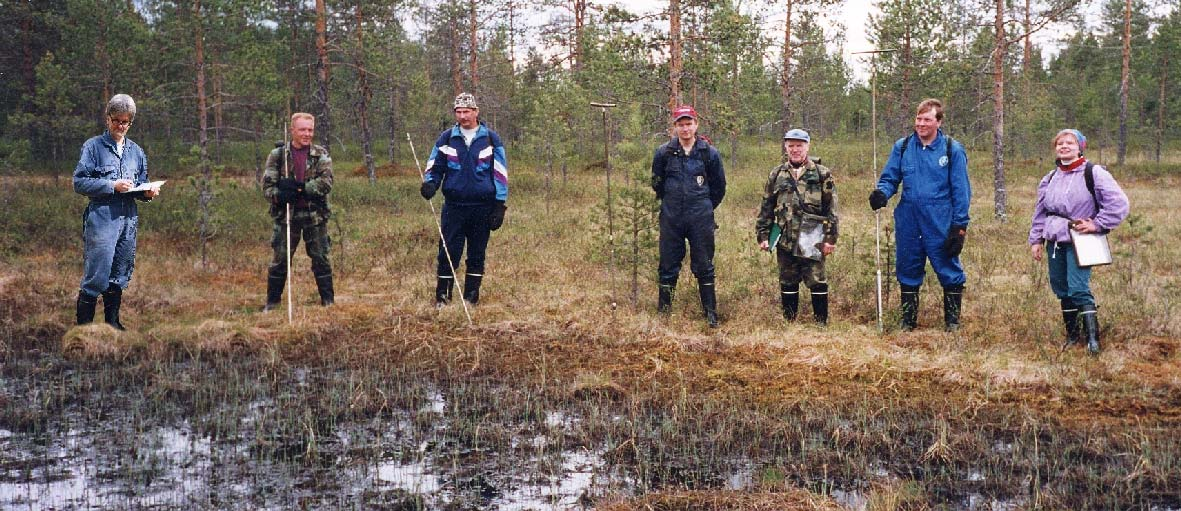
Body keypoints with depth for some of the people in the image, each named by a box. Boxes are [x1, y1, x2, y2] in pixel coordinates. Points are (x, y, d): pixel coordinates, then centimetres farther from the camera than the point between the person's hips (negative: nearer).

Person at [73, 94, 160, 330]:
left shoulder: (136, 151, 16)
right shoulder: (94, 146, 0)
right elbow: (79, 182, -6)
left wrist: (148, 191, -2)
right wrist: (112, 186, -15)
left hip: (129, 220, 5)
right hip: (101, 219, -5)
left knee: (119, 276, 12)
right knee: (96, 276, -8)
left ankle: (112, 322, 22)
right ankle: (83, 324, 1)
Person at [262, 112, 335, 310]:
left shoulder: (321, 155, 2)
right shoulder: (277, 155, 3)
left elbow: (326, 182, -10)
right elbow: (267, 185, 0)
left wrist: (299, 187, -20)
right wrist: (279, 195, -22)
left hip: (315, 214, 0)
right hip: (286, 214, 0)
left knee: (321, 259, 6)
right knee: (279, 260, 4)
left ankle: (328, 300, 16)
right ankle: (272, 302, 15)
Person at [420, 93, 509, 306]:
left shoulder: (491, 139, 3)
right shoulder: (446, 138, 5)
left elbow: (500, 173, 4)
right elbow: (434, 166, 12)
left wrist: (500, 206, -1)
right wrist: (430, 183, -10)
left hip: (483, 207, 0)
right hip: (453, 206, 0)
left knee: (477, 255, 7)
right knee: (448, 252, -4)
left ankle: (471, 297, 16)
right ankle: (442, 296, 3)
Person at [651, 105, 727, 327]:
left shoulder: (710, 153, -1)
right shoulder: (663, 153, 0)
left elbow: (719, 187, 10)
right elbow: (657, 183, 14)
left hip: (701, 219, -1)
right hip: (671, 219, 1)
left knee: (704, 267, 4)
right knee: (668, 267, 6)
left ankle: (711, 314, 13)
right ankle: (663, 313, 16)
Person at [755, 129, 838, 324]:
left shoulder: (822, 174, 3)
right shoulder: (777, 175, 10)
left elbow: (831, 208, 0)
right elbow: (766, 208, 12)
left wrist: (831, 237, -6)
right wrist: (763, 235, 6)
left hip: (812, 240, -3)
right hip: (785, 240, 3)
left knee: (816, 281, -3)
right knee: (788, 283, 9)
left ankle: (821, 322, 7)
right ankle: (789, 322, 19)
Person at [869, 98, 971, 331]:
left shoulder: (953, 150, -3)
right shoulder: (902, 147, 4)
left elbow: (961, 191, -2)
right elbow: (889, 178, 8)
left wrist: (960, 227, -6)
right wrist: (881, 193, -16)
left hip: (941, 224, -3)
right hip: (908, 223, 3)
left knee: (949, 271, 1)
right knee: (908, 272, 12)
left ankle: (952, 320, 15)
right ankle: (908, 320, 25)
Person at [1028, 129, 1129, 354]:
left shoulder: (1093, 173, -6)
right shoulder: (1050, 179, 14)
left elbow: (1118, 203, -11)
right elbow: (1040, 212, 20)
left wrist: (1097, 224, -13)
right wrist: (1036, 239, 14)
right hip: (1055, 241, 6)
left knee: (1078, 289, -17)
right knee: (1061, 289, 9)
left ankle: (1092, 337, -15)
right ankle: (1072, 335, 19)